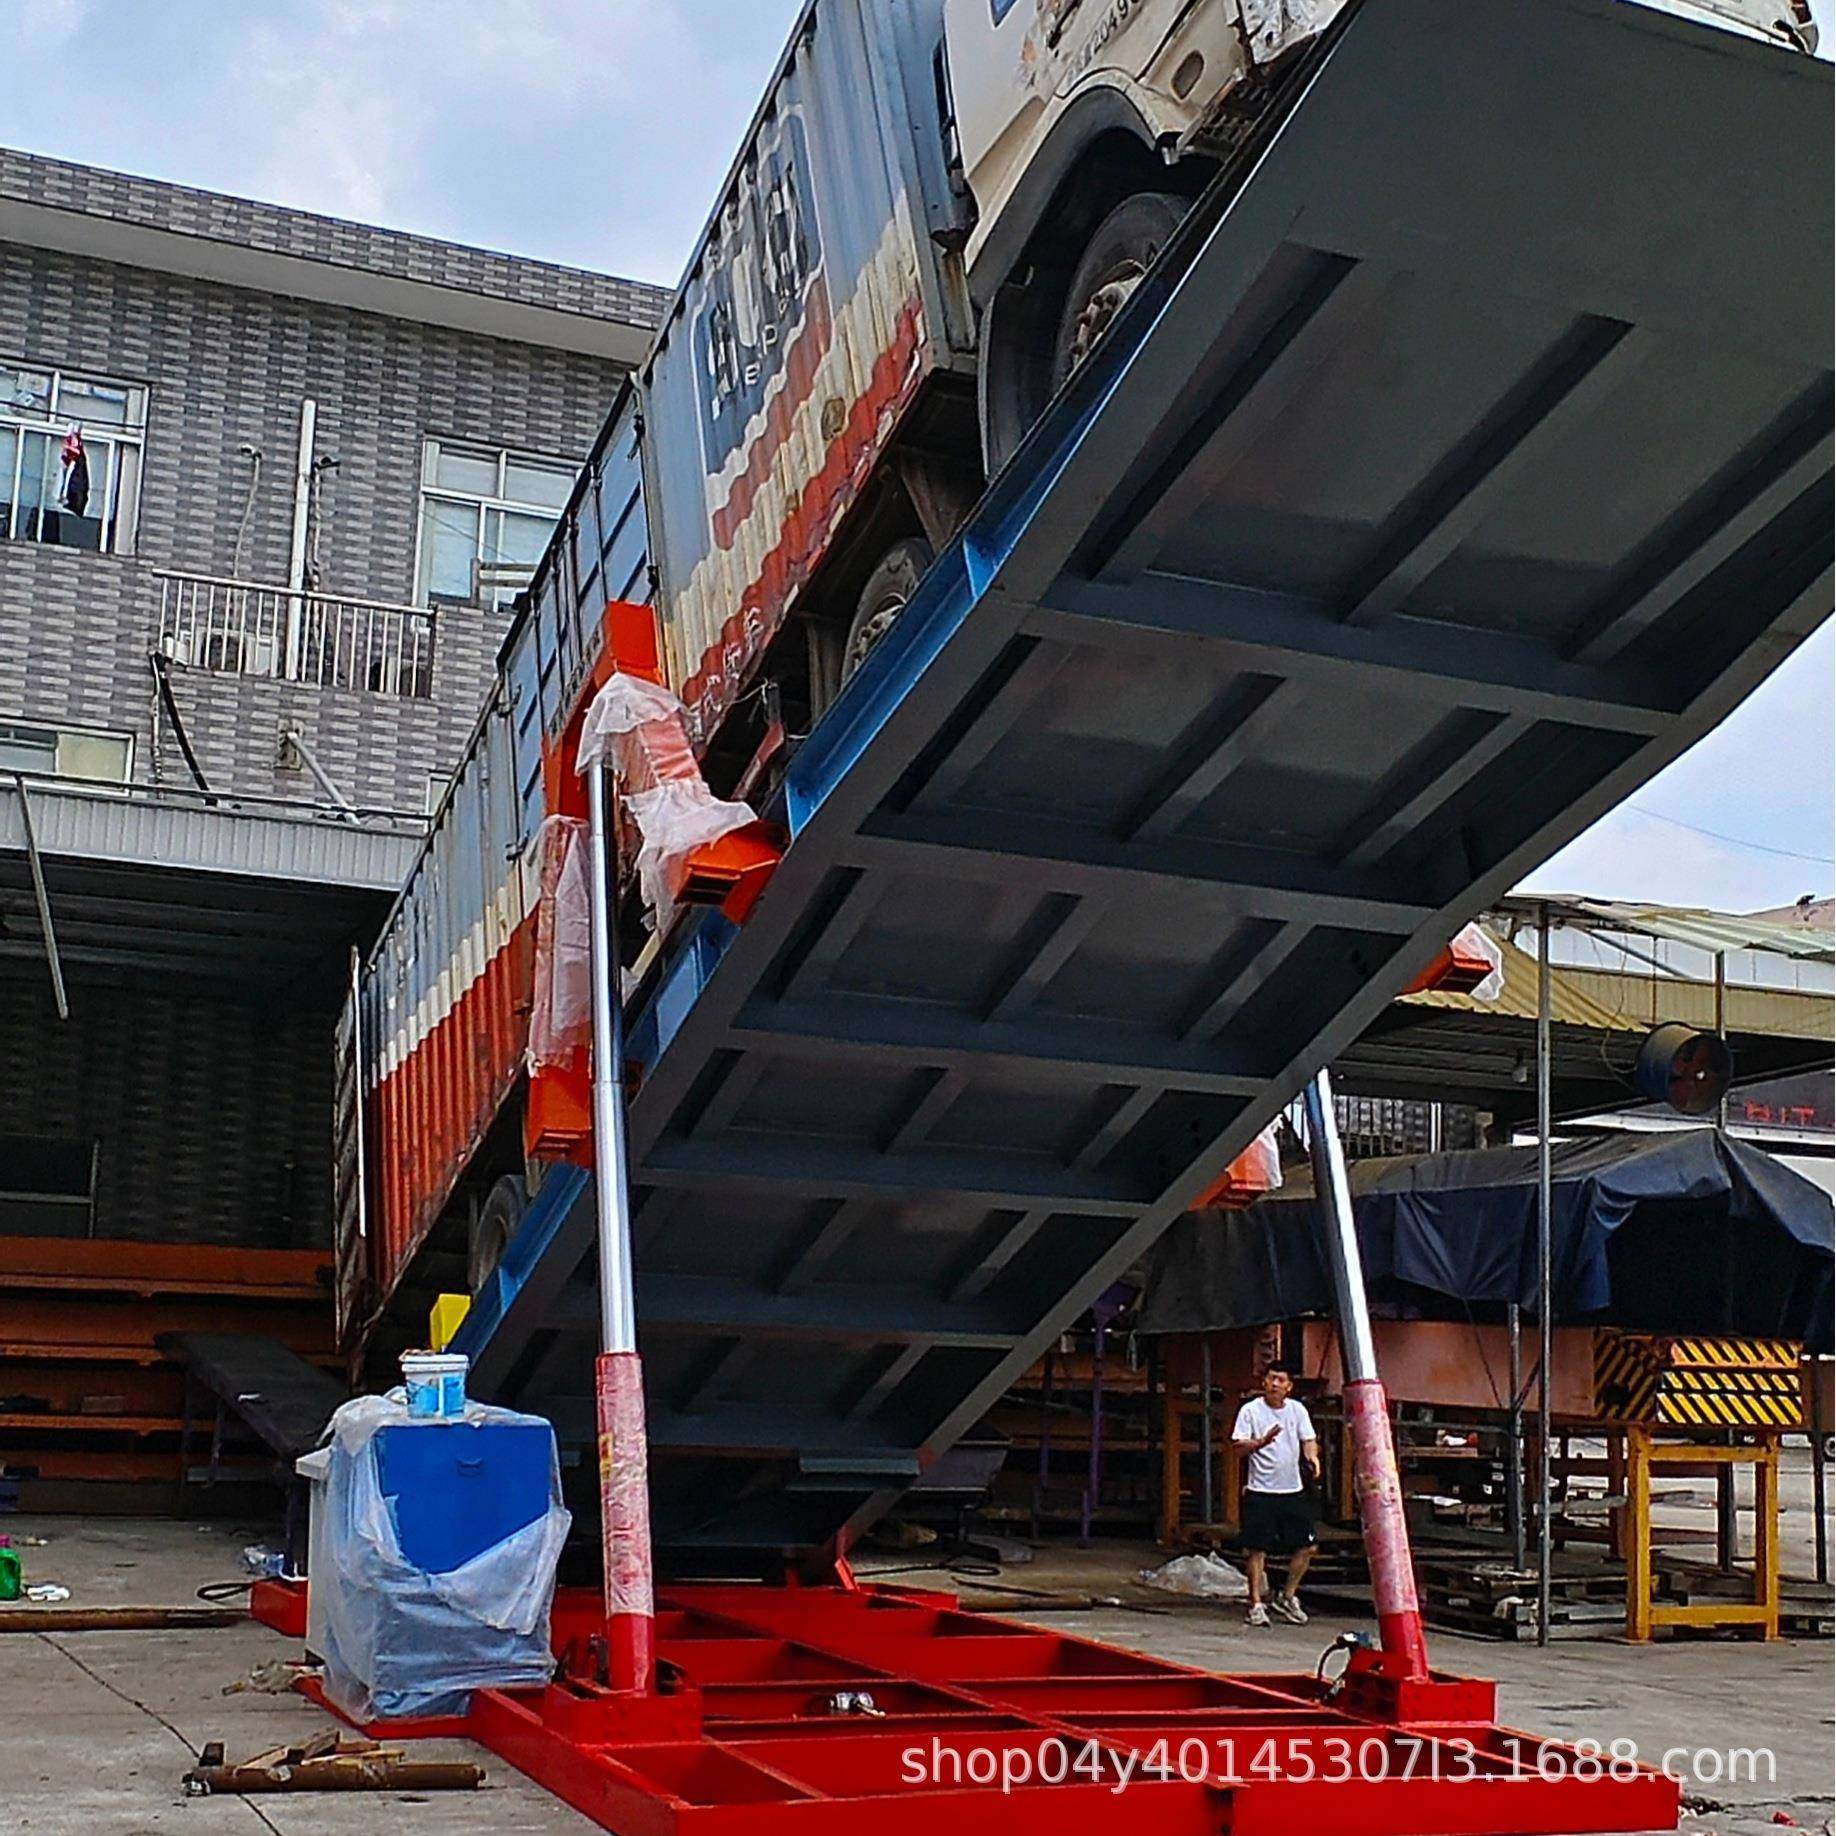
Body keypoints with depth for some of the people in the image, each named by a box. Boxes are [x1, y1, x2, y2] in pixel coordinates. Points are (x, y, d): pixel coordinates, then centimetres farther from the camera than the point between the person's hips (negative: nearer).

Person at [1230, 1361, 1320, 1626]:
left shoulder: (1297, 1410, 7)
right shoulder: (1250, 1410, -5)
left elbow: (1308, 1439, 5)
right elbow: (1239, 1448, -9)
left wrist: (1312, 1456, -17)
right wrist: (1262, 1442, -27)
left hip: (1292, 1490, 4)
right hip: (1260, 1491, -4)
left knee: (1306, 1546, 4)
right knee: (1257, 1548, -3)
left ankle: (1287, 1598, 21)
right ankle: (1256, 1604, 7)